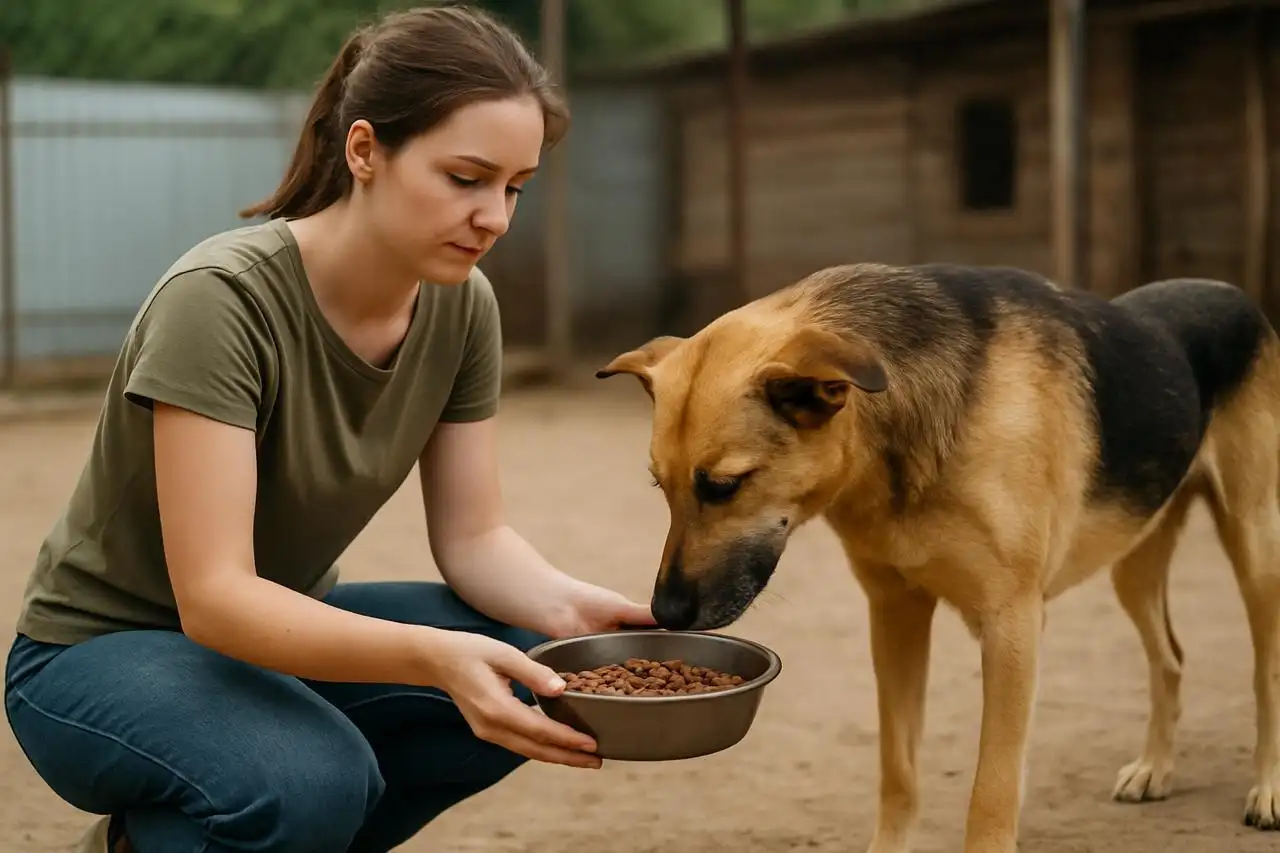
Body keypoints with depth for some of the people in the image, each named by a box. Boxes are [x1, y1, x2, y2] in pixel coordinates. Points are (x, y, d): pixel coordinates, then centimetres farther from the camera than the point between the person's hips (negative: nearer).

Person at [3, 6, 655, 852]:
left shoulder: (462, 305, -9)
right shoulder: (221, 299, -29)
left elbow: (473, 534, -4)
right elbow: (213, 596, -33)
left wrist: (568, 606, -26)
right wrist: (431, 655, -48)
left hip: (280, 628, 8)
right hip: (103, 654, -7)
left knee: (541, 675, -17)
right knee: (315, 781, -37)